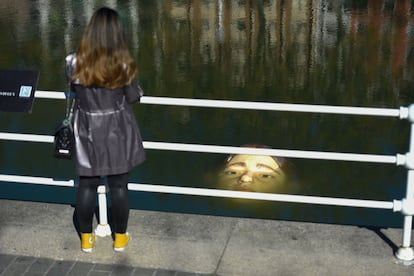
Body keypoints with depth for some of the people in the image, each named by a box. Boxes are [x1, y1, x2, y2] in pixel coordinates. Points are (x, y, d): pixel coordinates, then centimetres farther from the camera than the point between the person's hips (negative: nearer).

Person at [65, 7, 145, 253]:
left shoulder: (75, 62, -11)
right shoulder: (124, 65, -16)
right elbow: (134, 97, -3)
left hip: (88, 132, 1)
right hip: (118, 133, -1)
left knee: (87, 184, 13)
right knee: (119, 185, 11)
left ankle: (87, 239, 24)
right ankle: (120, 238, 23)